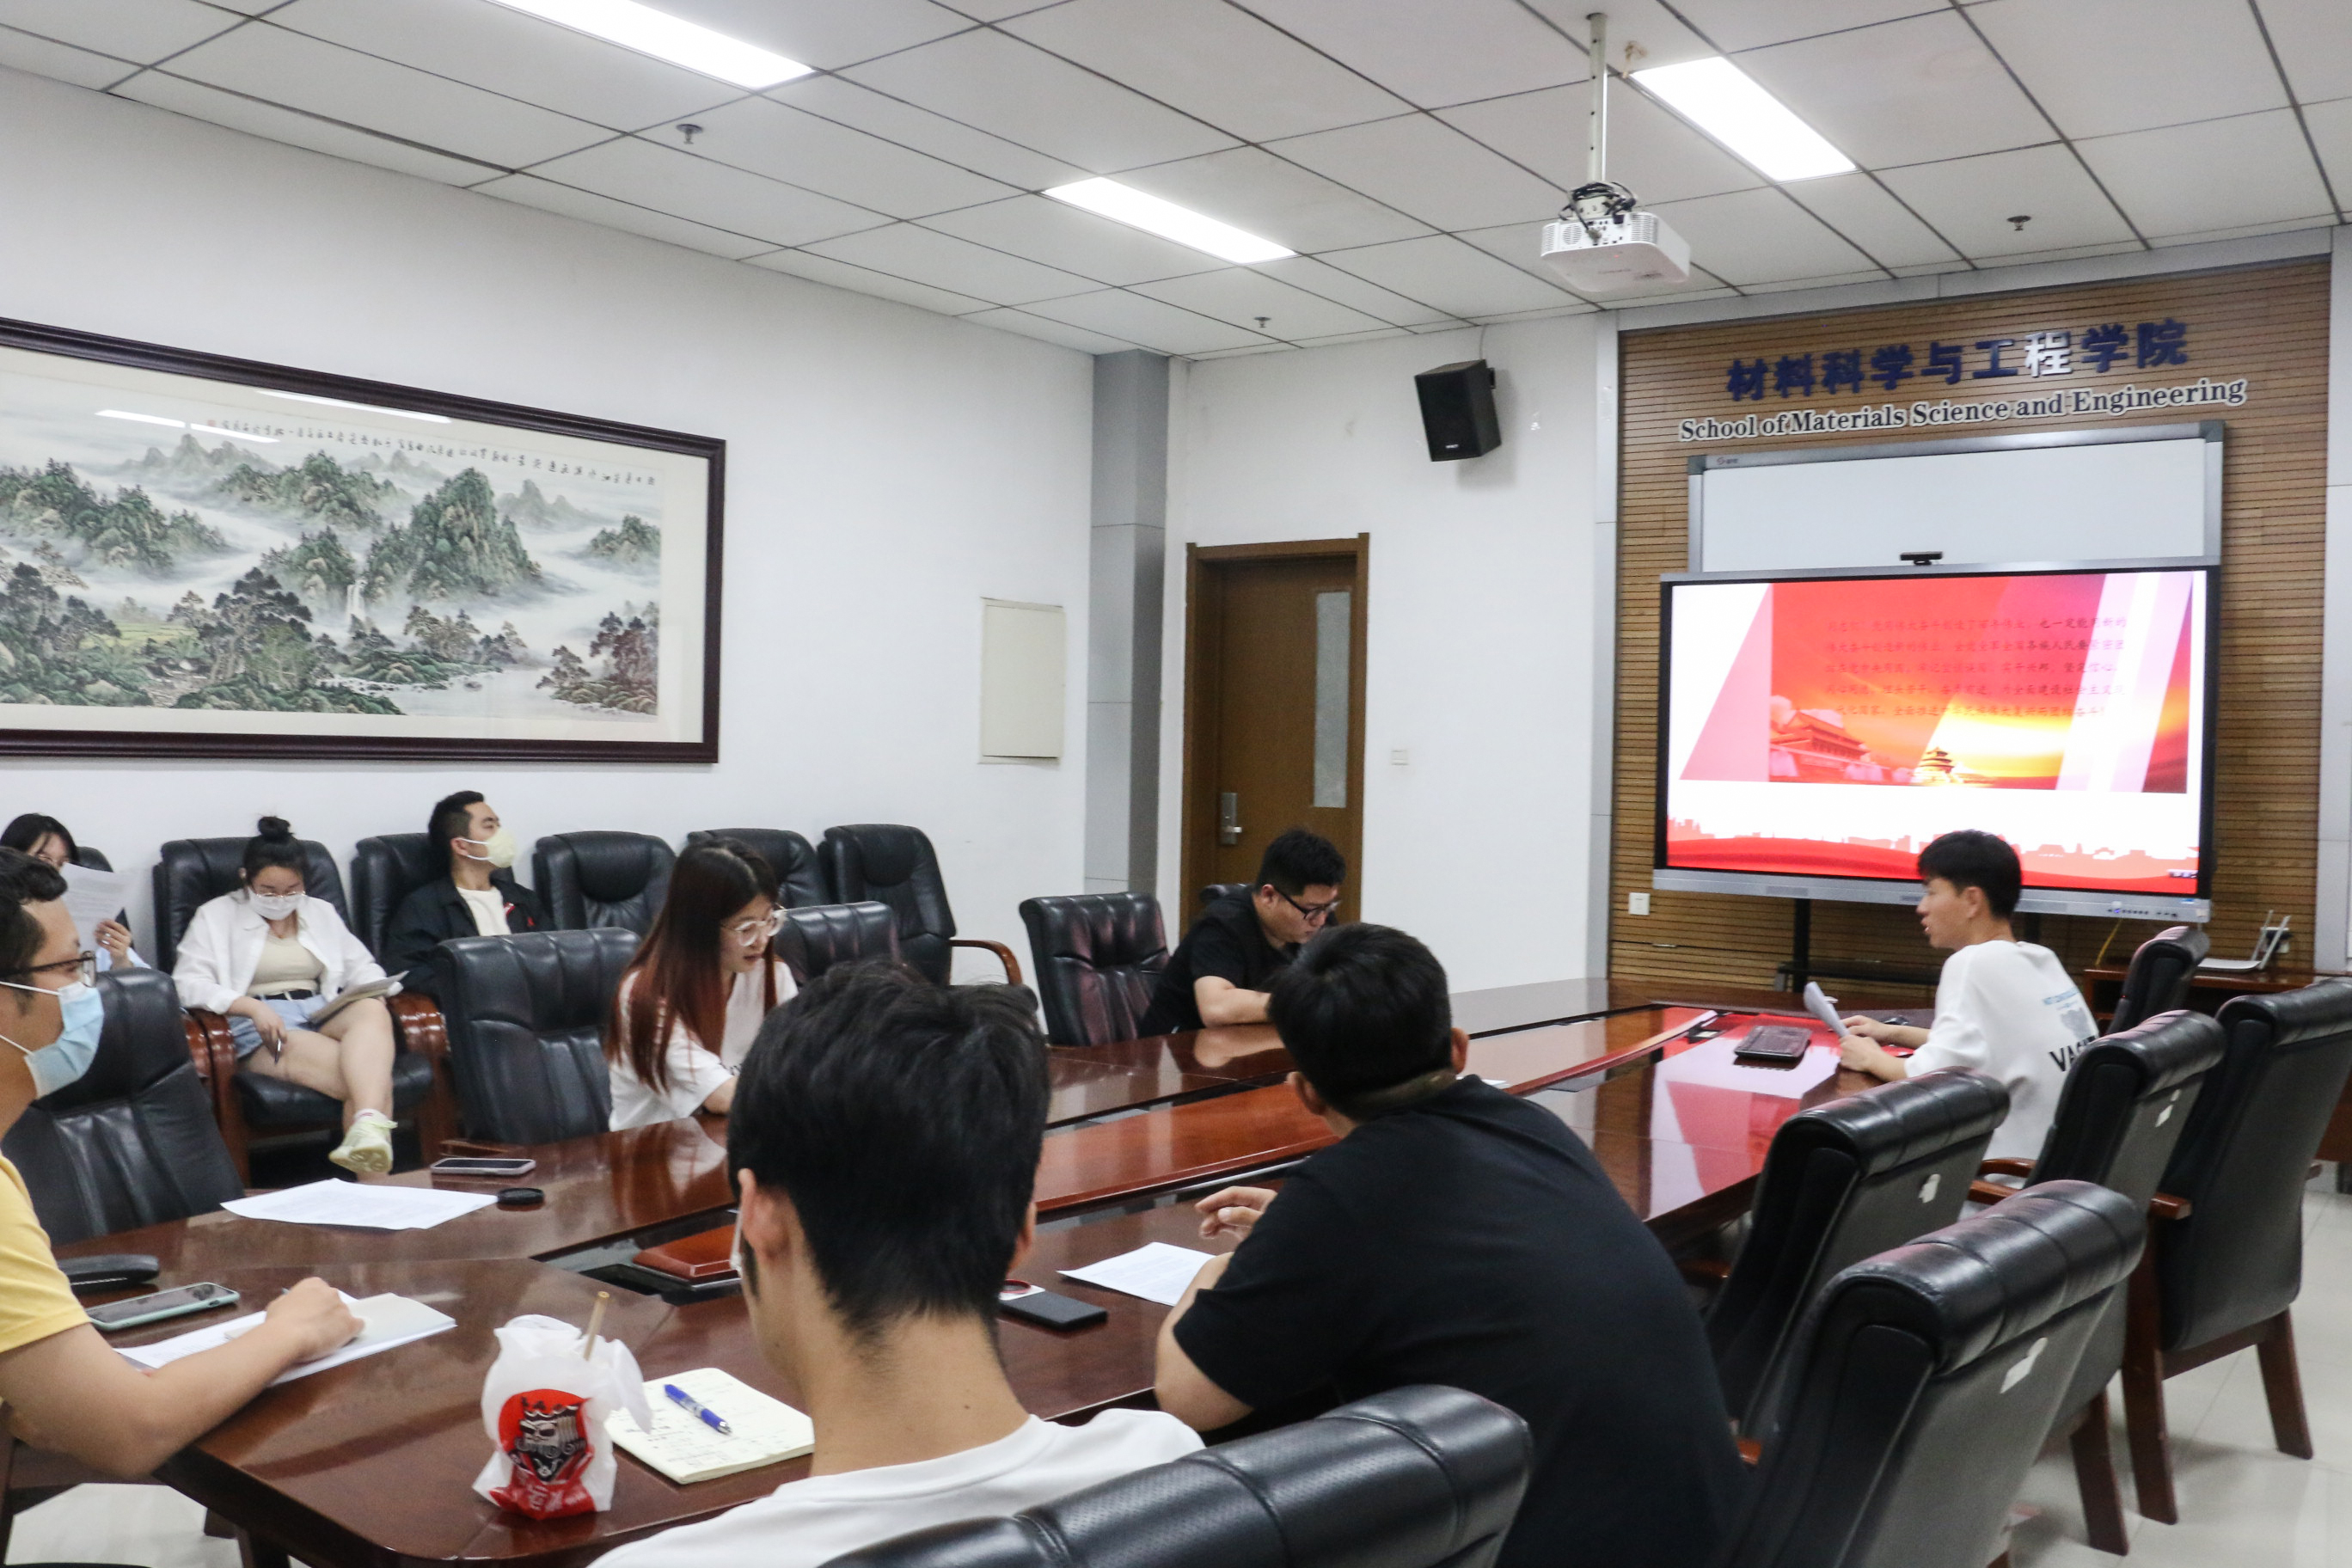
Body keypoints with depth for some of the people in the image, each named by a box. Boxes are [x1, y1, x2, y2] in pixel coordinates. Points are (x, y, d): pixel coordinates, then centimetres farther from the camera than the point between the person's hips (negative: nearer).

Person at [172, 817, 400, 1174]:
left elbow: (362, 966, 27)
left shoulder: (321, 912, 26)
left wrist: (373, 993, 0)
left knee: (372, 1012, -40)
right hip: (257, 1029, -3)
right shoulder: (215, 916, 13)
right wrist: (251, 1006, -17)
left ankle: (368, 1125, -58)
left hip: (323, 1015, 3)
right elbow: (187, 983, 0)